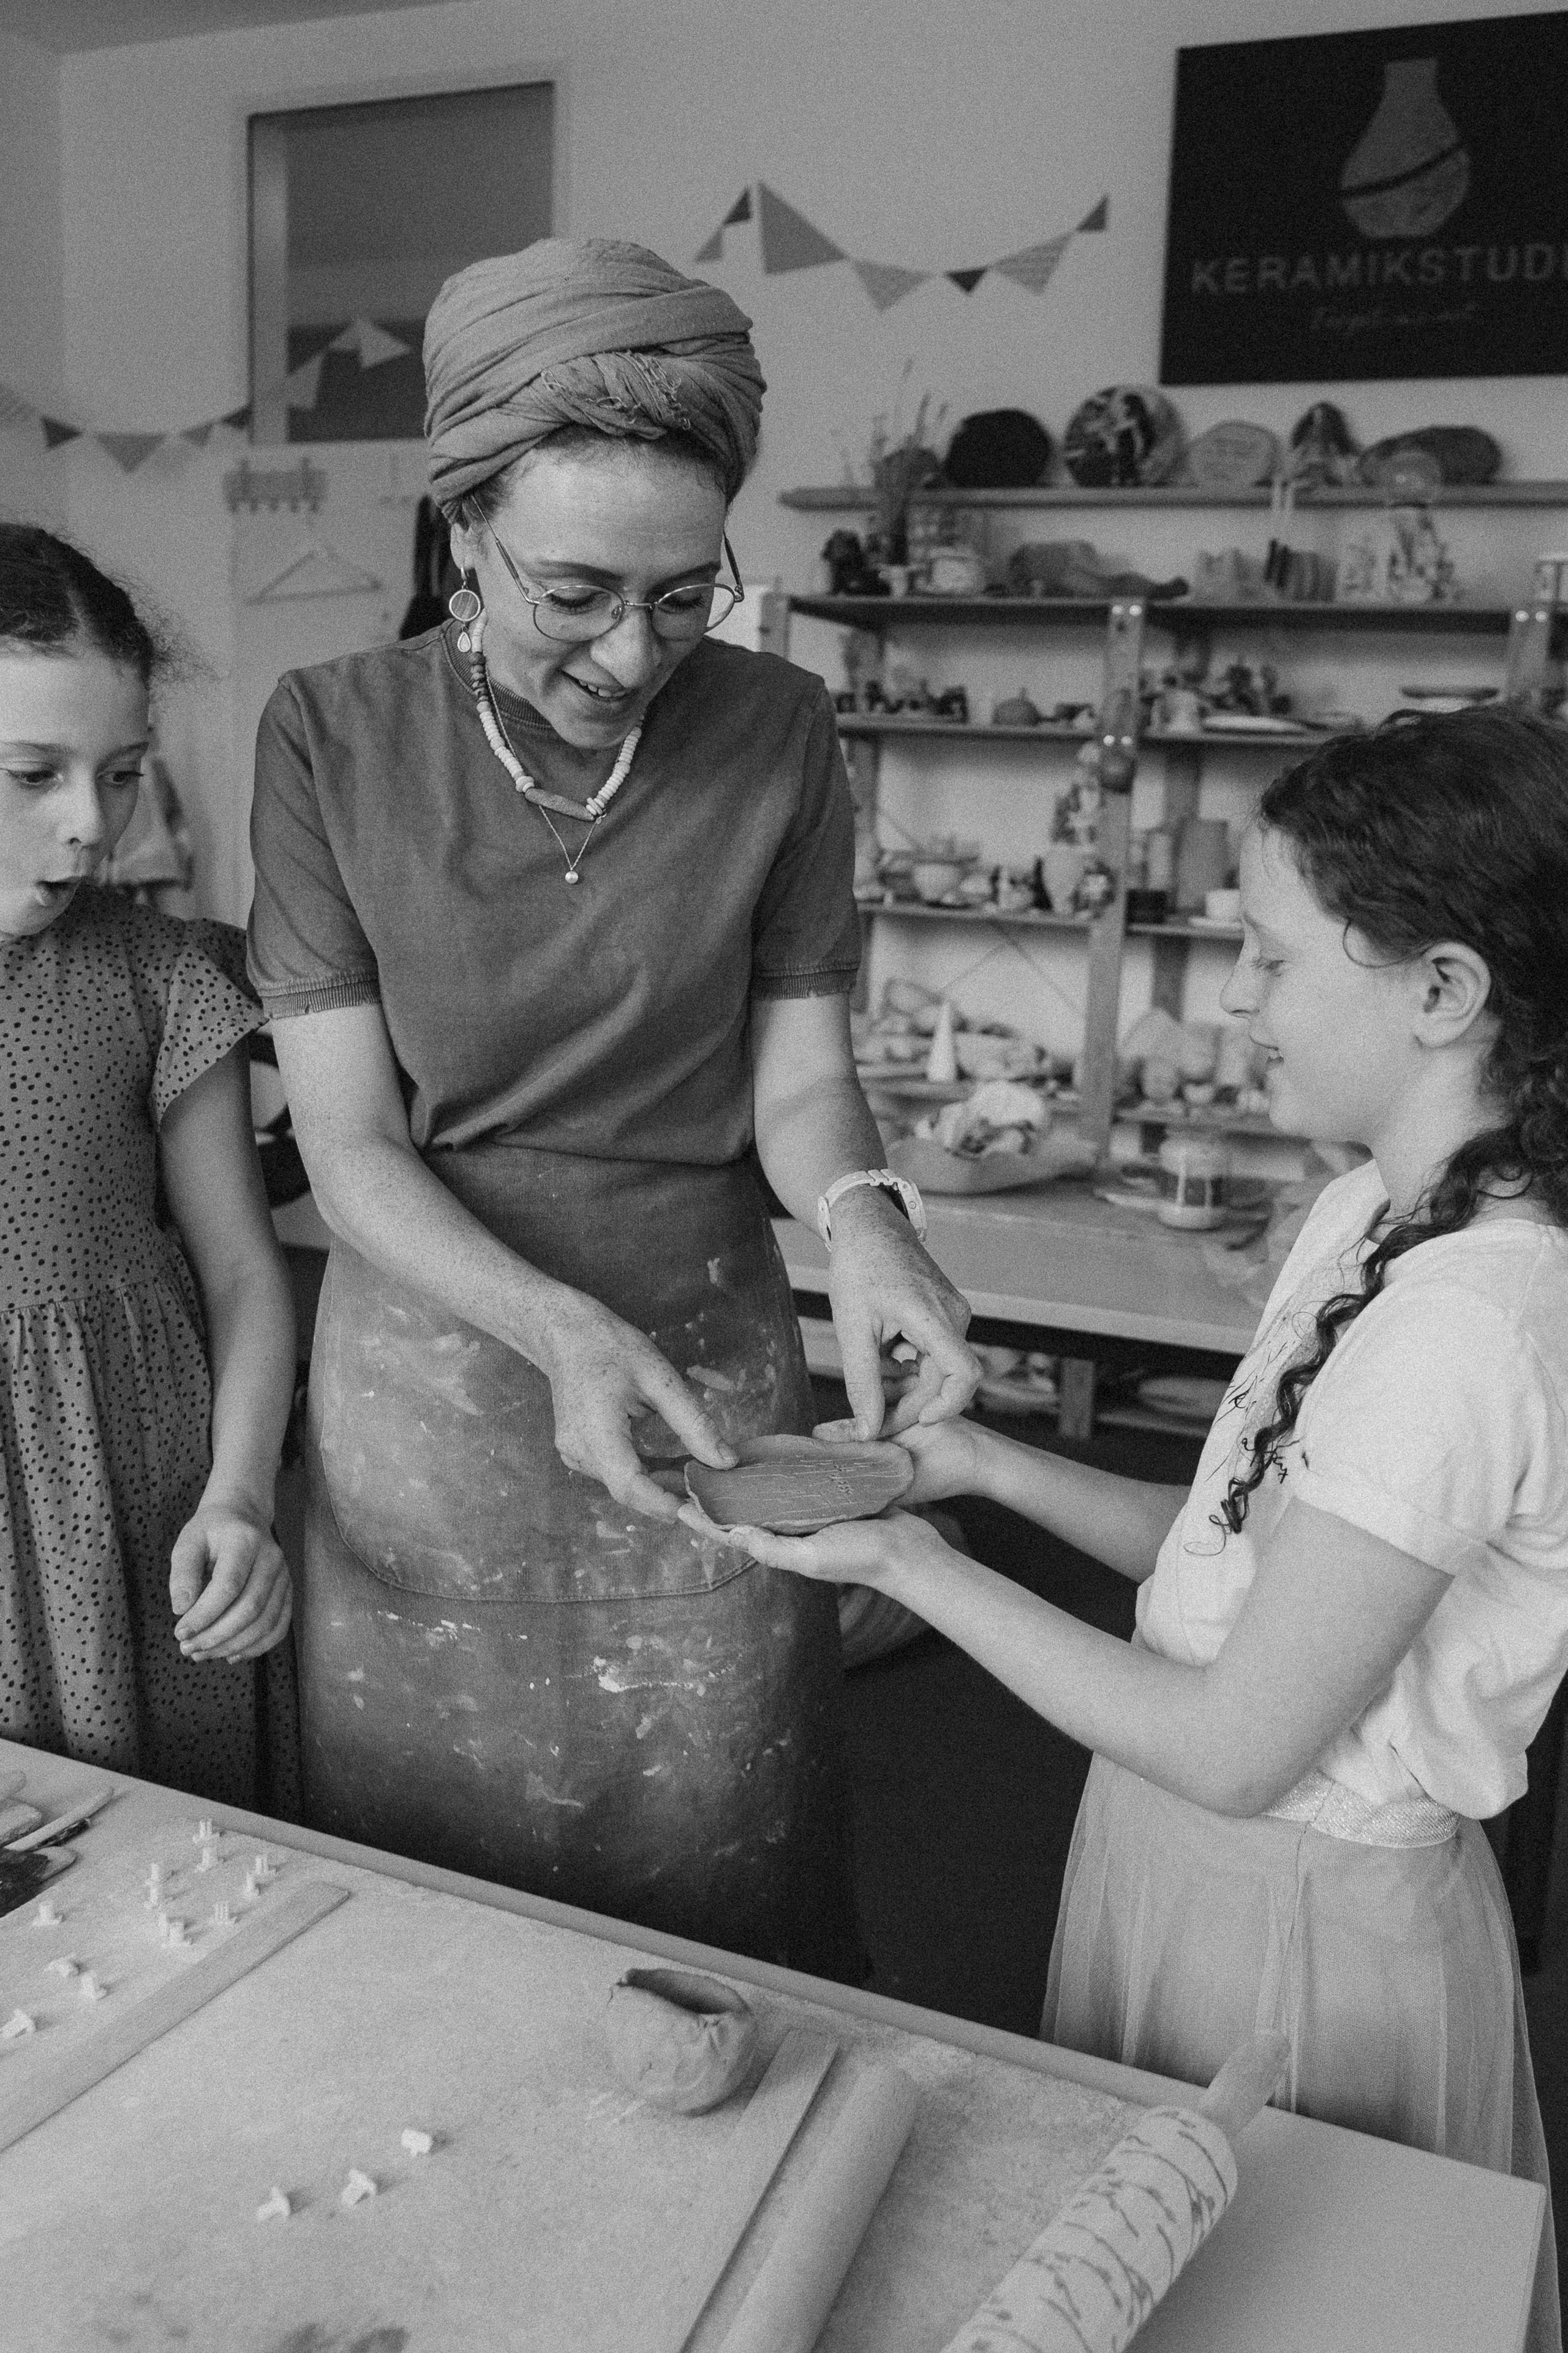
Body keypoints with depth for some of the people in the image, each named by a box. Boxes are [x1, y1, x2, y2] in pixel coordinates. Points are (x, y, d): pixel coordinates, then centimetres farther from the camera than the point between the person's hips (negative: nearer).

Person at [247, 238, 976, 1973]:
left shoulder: (776, 735, -8)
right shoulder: (331, 739, -10)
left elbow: (797, 1072, -1)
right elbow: (350, 1142, -11)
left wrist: (860, 1214, -24)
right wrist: (559, 1328, -27)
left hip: (710, 1368, 1)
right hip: (430, 1359, 0)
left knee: (716, 1907, 15)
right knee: (425, 1913, 18)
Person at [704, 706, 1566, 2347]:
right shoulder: (1379, 1219, -1)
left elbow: (1235, 1748, -25)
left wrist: (915, 1565, -19)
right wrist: (988, 1463, -2)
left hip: (1295, 1924, -8)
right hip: (1203, 1870, 8)